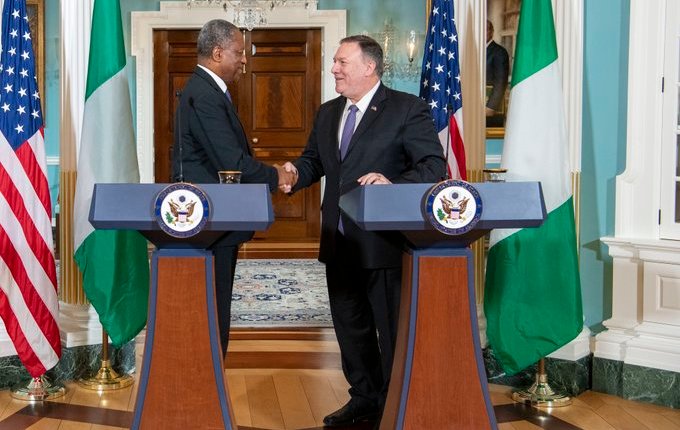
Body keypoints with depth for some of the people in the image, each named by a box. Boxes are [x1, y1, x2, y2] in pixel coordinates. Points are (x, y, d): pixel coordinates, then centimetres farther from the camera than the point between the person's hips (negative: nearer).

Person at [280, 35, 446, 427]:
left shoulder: (408, 109, -8)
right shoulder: (328, 113, 13)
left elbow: (434, 166, -14)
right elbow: (314, 160, 20)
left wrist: (393, 185, -29)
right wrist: (295, 173, -3)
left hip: (384, 240, -7)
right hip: (339, 241, 7)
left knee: (391, 328, 3)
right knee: (350, 325, 16)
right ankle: (364, 398, 32)